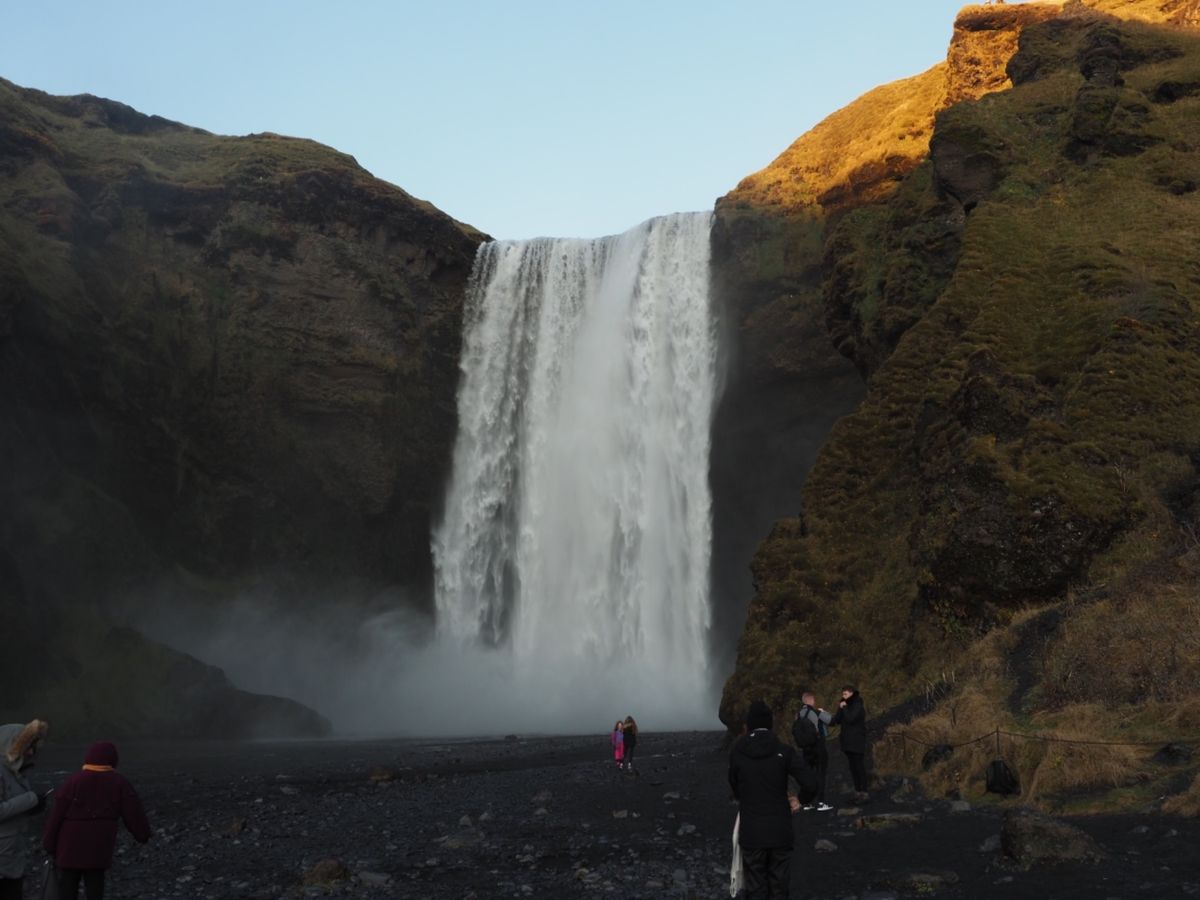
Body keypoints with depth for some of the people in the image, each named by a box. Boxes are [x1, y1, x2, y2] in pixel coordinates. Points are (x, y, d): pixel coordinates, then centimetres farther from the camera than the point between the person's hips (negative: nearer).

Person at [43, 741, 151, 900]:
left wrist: (50, 845, 3)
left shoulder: (74, 782, -8)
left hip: (71, 847, -1)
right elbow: (133, 812, -2)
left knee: (67, 887, 8)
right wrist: (142, 834, 12)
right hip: (98, 848, 1)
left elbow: (56, 815, -7)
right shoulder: (119, 782, -3)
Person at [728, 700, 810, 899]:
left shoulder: (737, 752, -5)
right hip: (780, 830, 0)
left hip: (751, 832, 0)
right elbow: (810, 782, -13)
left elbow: (734, 787, 6)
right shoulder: (783, 751, -8)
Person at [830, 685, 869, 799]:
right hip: (848, 741, 8)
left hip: (857, 741, -8)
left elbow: (851, 719, -23)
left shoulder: (858, 705, -11)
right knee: (853, 766, 9)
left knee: (860, 766, -5)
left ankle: (863, 791, -3)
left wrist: (844, 708, -16)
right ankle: (857, 790, 13)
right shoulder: (845, 705, 12)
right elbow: (838, 720, 10)